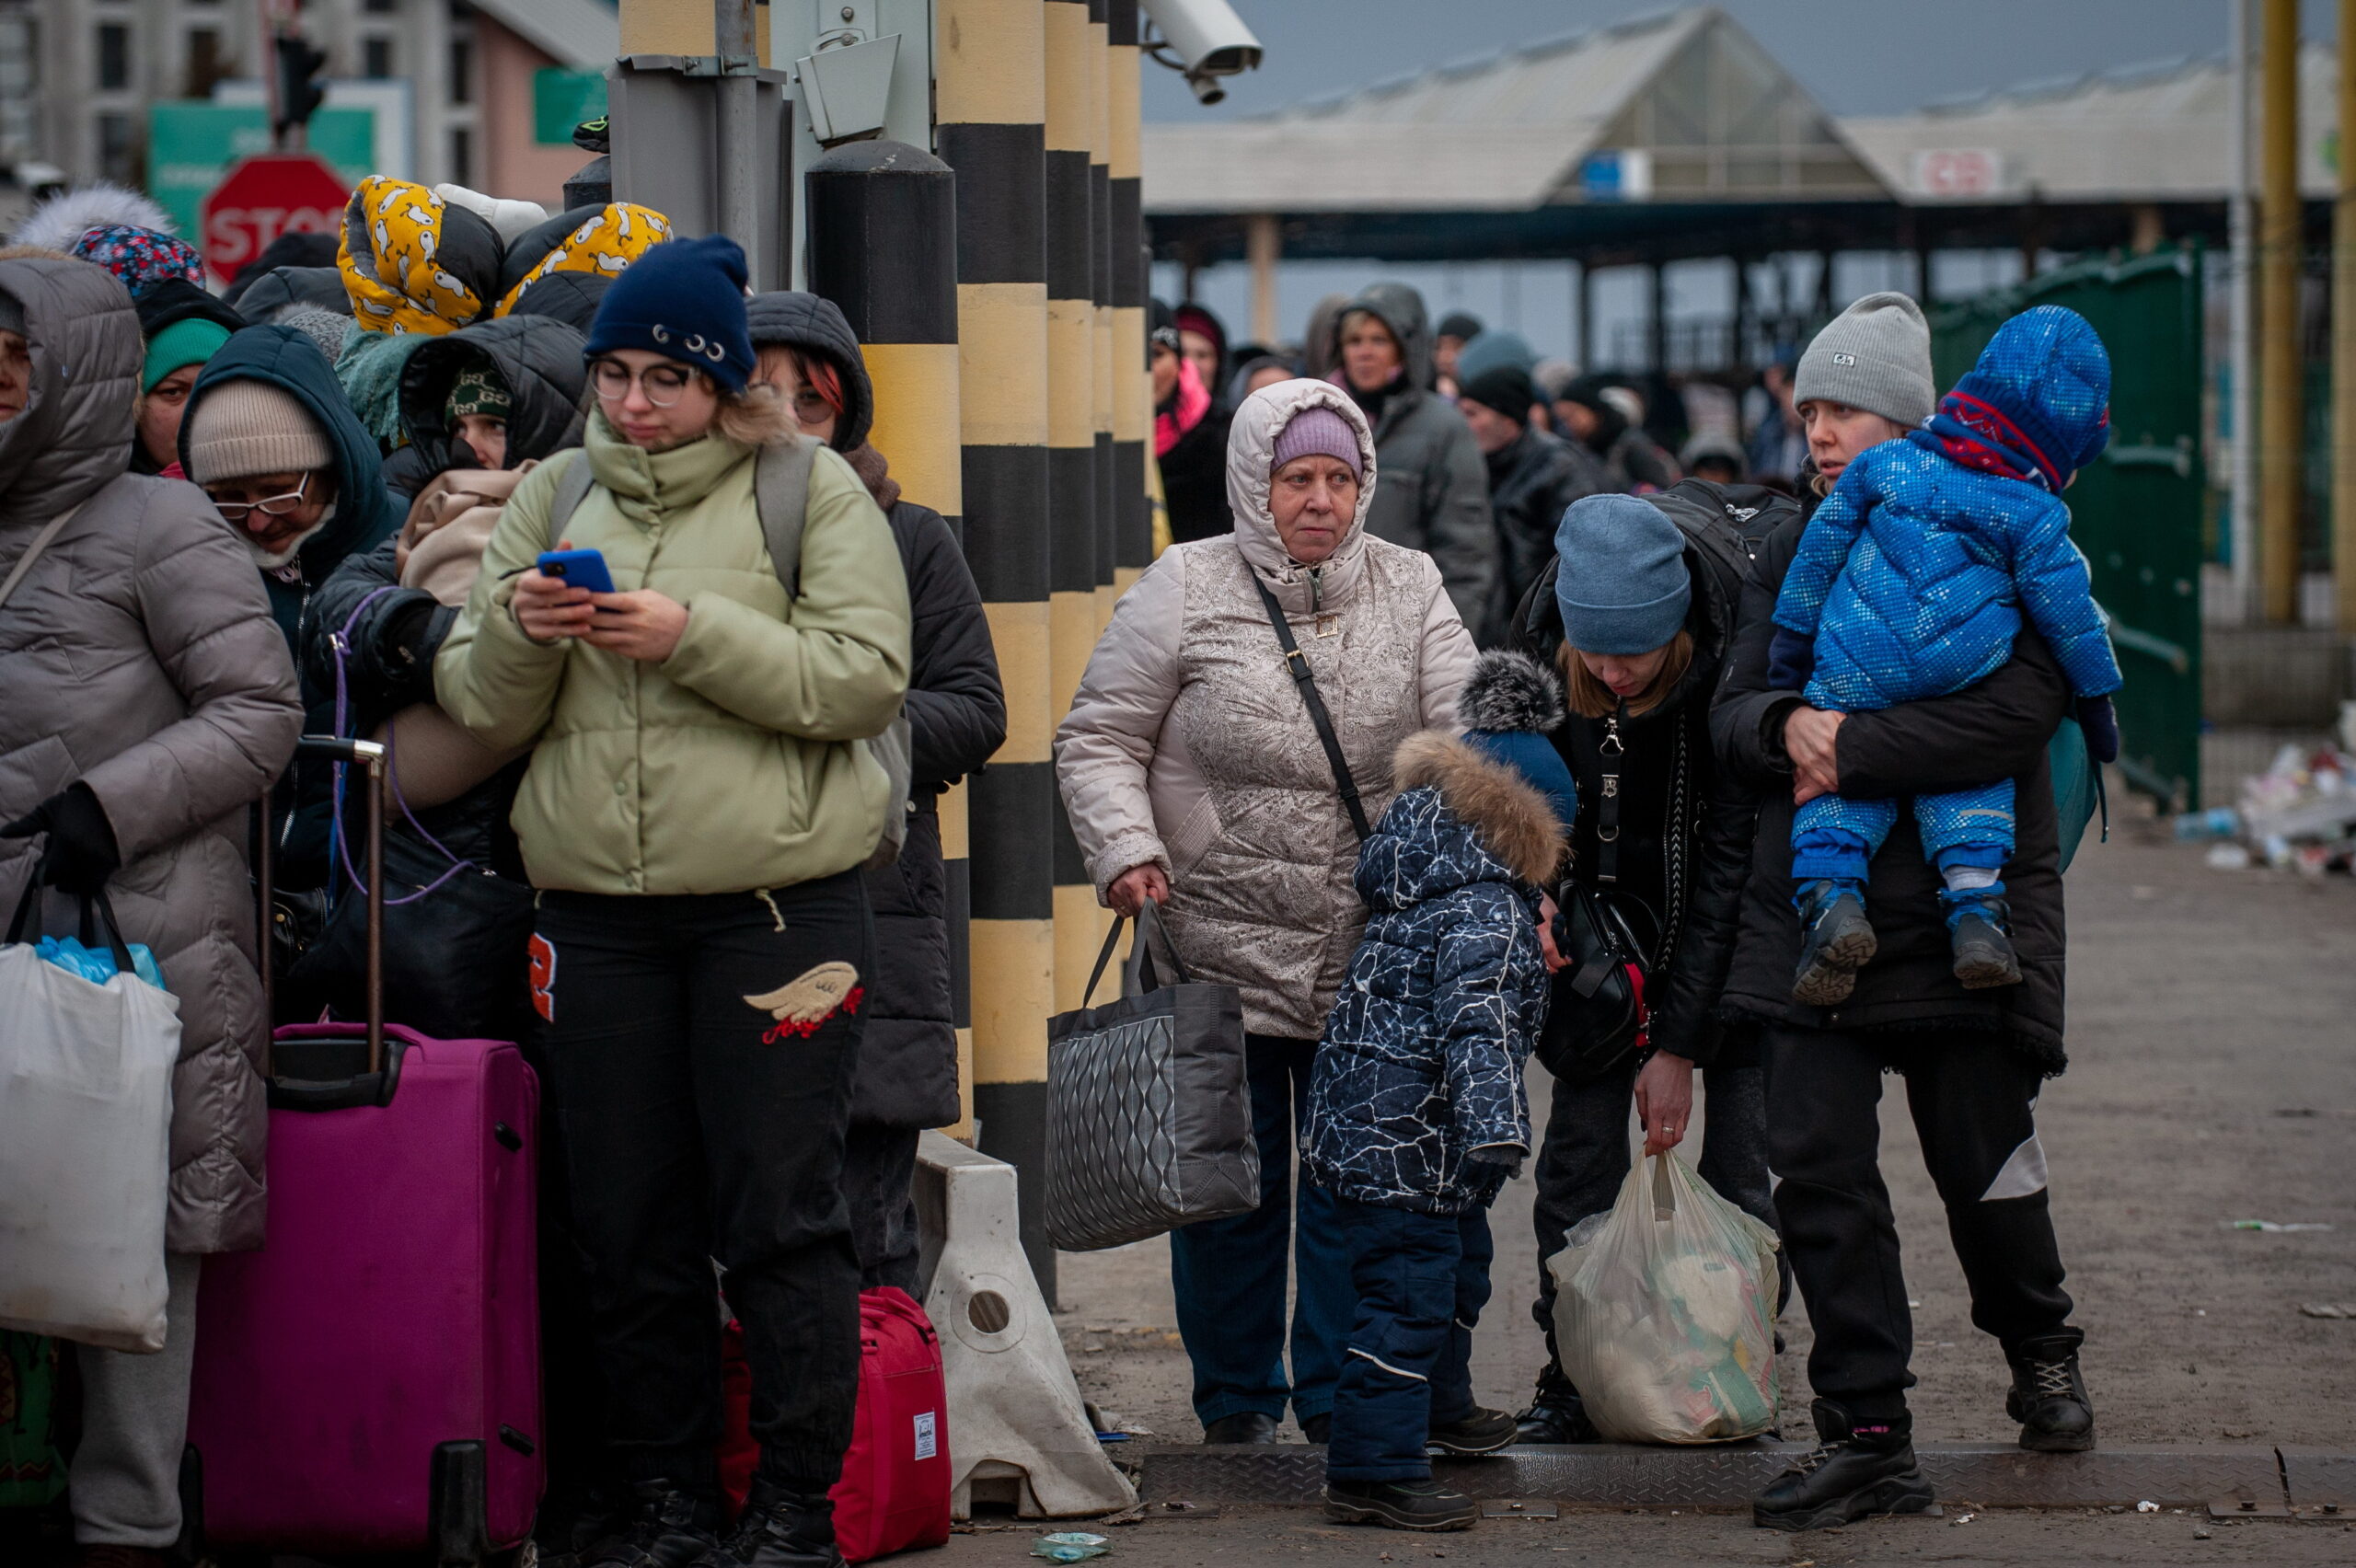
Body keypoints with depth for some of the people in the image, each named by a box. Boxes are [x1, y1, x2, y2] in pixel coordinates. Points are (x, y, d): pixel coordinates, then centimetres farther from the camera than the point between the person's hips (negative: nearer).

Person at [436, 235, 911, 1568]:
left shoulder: (809, 493, 0)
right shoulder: (555, 497, 13)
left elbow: (866, 678, -10)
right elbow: (484, 709, 11)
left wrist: (697, 635, -19)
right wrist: (516, 632, -11)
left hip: (778, 898, -4)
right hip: (597, 907, 4)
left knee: (781, 1217, -3)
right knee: (631, 1225, 7)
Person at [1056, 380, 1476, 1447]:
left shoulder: (1410, 590, 5)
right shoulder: (1184, 590, -2)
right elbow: (1099, 741, 1)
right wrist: (1128, 849, -16)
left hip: (1373, 960, 2)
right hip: (1223, 948, -2)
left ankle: (1342, 1398, 17)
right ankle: (1237, 1396, 21)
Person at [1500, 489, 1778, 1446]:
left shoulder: (1740, 644, -30)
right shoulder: (1539, 635, -21)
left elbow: (1735, 855, -24)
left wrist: (1679, 1043, -22)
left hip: (1729, 915, -2)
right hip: (1607, 907, 3)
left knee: (1743, 1149, -9)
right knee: (1584, 1119, -3)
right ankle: (1572, 1378, 5)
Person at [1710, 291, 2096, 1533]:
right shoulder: (1792, 553, 12)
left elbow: (2020, 709, -18)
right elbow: (1730, 713, 10)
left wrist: (1854, 749, -20)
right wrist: (1787, 726, -13)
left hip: (1965, 910, -4)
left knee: (1983, 1163, 5)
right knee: (1818, 1167, -5)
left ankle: (2040, 1352, 35)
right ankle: (1866, 1438, 0)